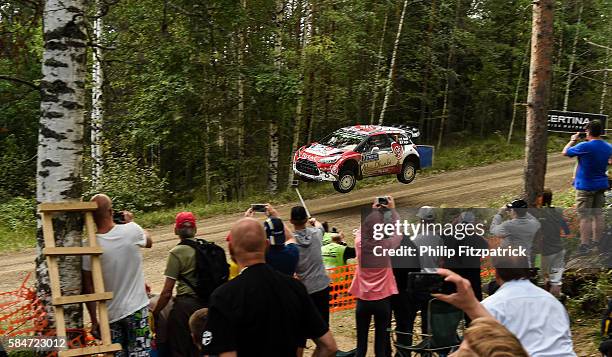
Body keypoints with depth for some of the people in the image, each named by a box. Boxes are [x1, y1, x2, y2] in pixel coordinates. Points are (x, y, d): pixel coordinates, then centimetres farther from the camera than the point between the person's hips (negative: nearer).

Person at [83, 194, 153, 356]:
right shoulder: (132, 231, -12)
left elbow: (88, 288, -5)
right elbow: (149, 241, 13)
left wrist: (94, 321, 5)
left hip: (110, 314, 1)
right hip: (136, 309, -1)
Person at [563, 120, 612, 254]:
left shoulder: (584, 147, -20)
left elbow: (565, 152, -6)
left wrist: (573, 140, 10)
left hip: (585, 186, -6)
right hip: (601, 185, 6)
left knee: (585, 217, -1)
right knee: (598, 214, 14)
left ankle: (585, 245, 0)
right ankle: (596, 242, 22)